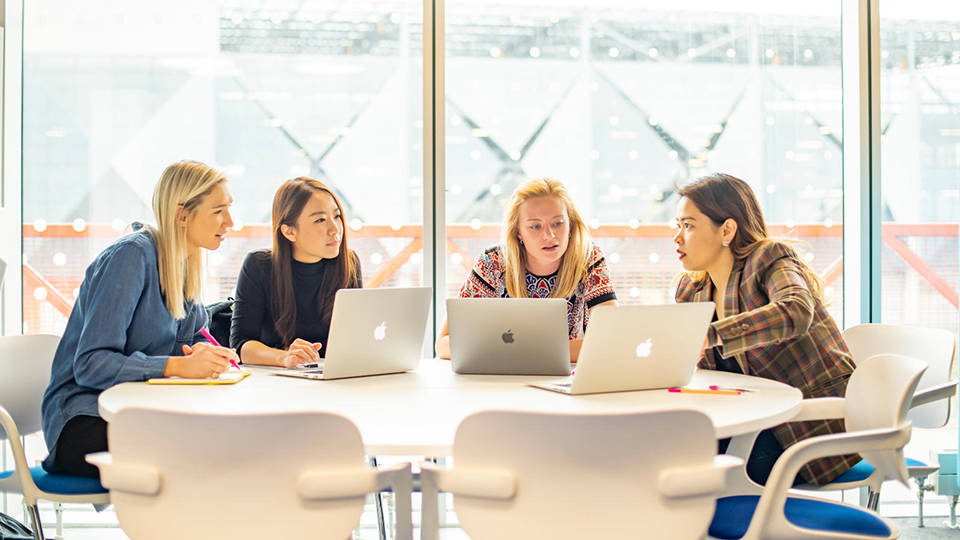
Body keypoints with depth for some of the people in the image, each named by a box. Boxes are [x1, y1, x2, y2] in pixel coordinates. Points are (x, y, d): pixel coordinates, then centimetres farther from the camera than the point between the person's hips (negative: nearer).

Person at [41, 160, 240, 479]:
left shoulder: (187, 263, 10)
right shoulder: (131, 256, -16)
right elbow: (90, 364, -21)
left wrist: (202, 356, -11)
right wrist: (180, 366, -32)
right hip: (84, 416, -8)